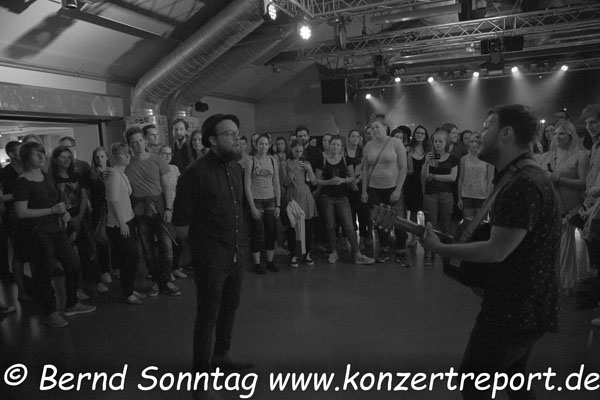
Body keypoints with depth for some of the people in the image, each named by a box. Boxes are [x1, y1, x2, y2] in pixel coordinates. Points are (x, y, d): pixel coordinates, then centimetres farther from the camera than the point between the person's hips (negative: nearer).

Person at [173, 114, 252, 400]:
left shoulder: (236, 168, 4)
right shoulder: (196, 173, -19)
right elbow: (181, 223, -15)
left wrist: (238, 244, 15)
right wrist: (203, 242, 0)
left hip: (237, 255, 7)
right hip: (210, 259, -7)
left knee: (230, 307, 21)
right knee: (208, 316, 4)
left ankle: (222, 354, 44)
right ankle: (201, 376, 20)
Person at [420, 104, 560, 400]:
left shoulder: (523, 184, -25)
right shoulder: (524, 177, 10)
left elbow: (496, 251, -26)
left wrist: (440, 249, -15)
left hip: (514, 309, -10)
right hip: (523, 305, 10)